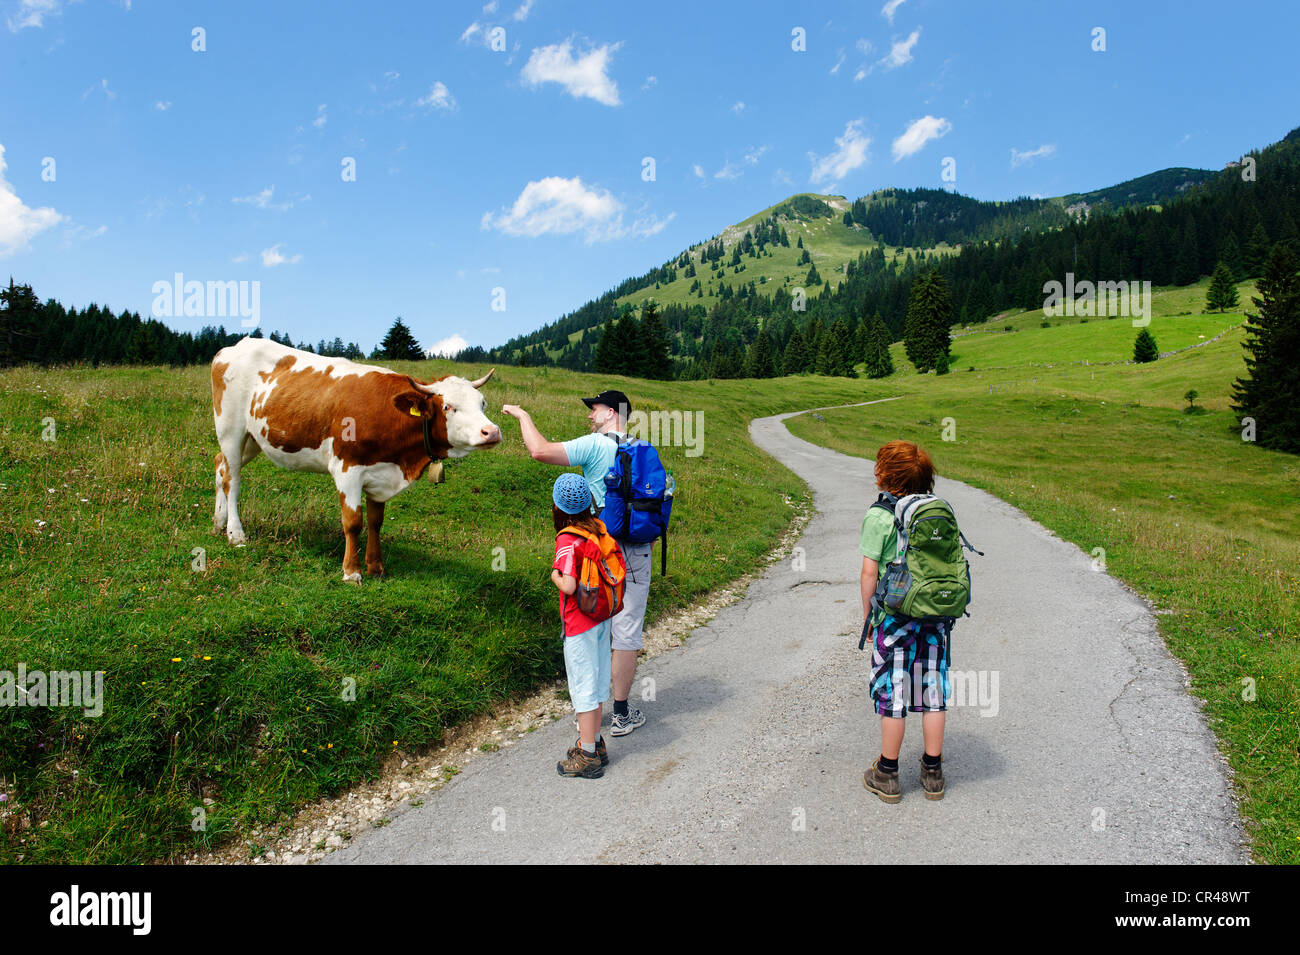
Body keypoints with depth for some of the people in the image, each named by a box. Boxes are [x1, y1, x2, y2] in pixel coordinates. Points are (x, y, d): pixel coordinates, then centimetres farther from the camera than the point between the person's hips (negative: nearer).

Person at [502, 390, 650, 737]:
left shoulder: (595, 445, -9)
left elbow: (540, 451, -20)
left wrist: (523, 416, -6)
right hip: (636, 553, 3)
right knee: (626, 635, 8)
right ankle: (621, 714, 17)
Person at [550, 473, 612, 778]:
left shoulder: (567, 540, -20)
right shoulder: (599, 527, 0)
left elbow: (569, 585, -28)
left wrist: (555, 576, -9)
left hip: (579, 625, -7)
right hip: (602, 617, 7)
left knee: (583, 686, 3)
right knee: (597, 681, 17)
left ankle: (587, 756, 12)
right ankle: (595, 743, 30)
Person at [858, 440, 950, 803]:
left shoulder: (878, 516, -12)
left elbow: (870, 572, -12)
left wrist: (866, 615, 0)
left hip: (895, 616, -4)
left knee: (892, 692, 6)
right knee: (932, 689, 13)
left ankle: (887, 775, 17)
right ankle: (933, 772, 24)